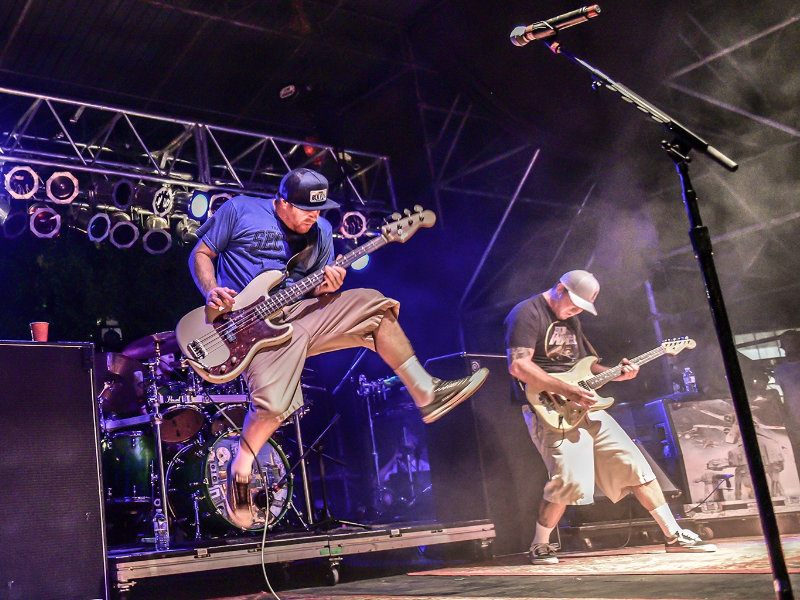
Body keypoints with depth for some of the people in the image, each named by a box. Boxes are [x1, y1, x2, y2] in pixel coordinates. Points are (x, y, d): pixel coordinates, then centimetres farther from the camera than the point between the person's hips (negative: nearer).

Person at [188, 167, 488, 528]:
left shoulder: (320, 232, 14)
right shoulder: (239, 211, 1)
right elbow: (201, 254, 7)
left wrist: (327, 287, -7)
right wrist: (211, 292, -12)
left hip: (299, 313, 5)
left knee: (371, 304, -7)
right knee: (273, 404, -25)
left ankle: (427, 395, -7)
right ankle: (240, 470, 4)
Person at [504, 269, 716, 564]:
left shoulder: (571, 319, 19)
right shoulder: (527, 313, -9)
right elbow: (518, 366, -20)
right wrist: (567, 390, -23)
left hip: (584, 405, 9)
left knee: (632, 462, 6)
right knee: (570, 478, -21)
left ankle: (674, 535, 15)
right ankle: (539, 546, 1)